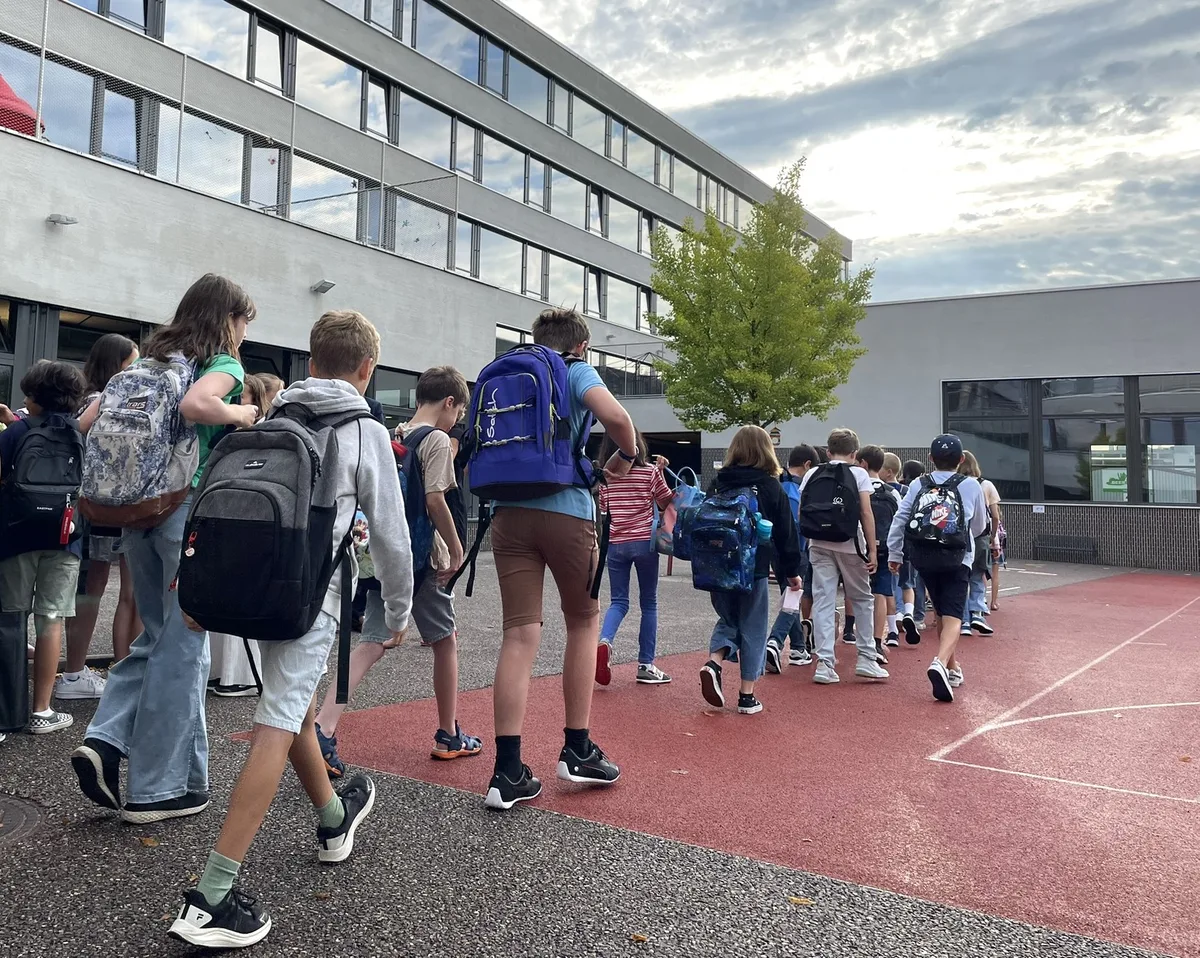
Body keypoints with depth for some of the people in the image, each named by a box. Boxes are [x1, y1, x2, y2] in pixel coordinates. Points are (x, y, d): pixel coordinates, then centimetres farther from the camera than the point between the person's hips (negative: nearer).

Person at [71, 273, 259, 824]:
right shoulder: (223, 365, -5)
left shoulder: (150, 361, 17)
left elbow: (87, 422, 13)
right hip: (191, 506, -7)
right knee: (182, 644, 2)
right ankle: (158, 788, 10)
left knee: (157, 634, 21)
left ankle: (106, 740, 6)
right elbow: (195, 404, -27)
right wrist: (241, 414, -10)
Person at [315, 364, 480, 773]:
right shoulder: (436, 439, -9)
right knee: (445, 641, 10)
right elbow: (434, 499, -19)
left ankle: (323, 726, -14)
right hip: (422, 557, -6)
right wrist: (457, 549, -11)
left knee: (373, 642, 2)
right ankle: (449, 735, 22)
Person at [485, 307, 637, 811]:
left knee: (519, 634, 1)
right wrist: (626, 456, 1)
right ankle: (577, 750, 18)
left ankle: (508, 772, -3)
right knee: (583, 622, 15)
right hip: (565, 510, -4)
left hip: (508, 514, 4)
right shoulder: (577, 372, 3)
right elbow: (616, 417, -16)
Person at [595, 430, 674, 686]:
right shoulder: (650, 472, -4)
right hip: (644, 543, -2)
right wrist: (662, 472, 12)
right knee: (648, 603, 9)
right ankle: (646, 665, 12)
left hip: (616, 544, 2)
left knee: (618, 602, 10)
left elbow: (602, 510, 8)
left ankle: (604, 642, -19)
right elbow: (667, 502, 6)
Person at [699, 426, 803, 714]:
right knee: (753, 629, 7)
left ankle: (713, 663, -6)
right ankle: (747, 696, 9)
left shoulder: (719, 484, 2)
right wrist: (792, 571, 8)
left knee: (728, 619, 20)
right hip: (754, 569, -3)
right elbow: (786, 534, -2)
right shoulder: (771, 487, -5)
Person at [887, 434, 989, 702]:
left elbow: (899, 520, 0)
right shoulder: (971, 486, 1)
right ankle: (941, 663, -33)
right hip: (957, 561, -3)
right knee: (953, 616, -8)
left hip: (924, 559, 3)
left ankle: (952, 668, 32)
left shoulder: (918, 485, 5)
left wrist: (894, 554, 8)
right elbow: (980, 526, 13)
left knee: (942, 613, 20)